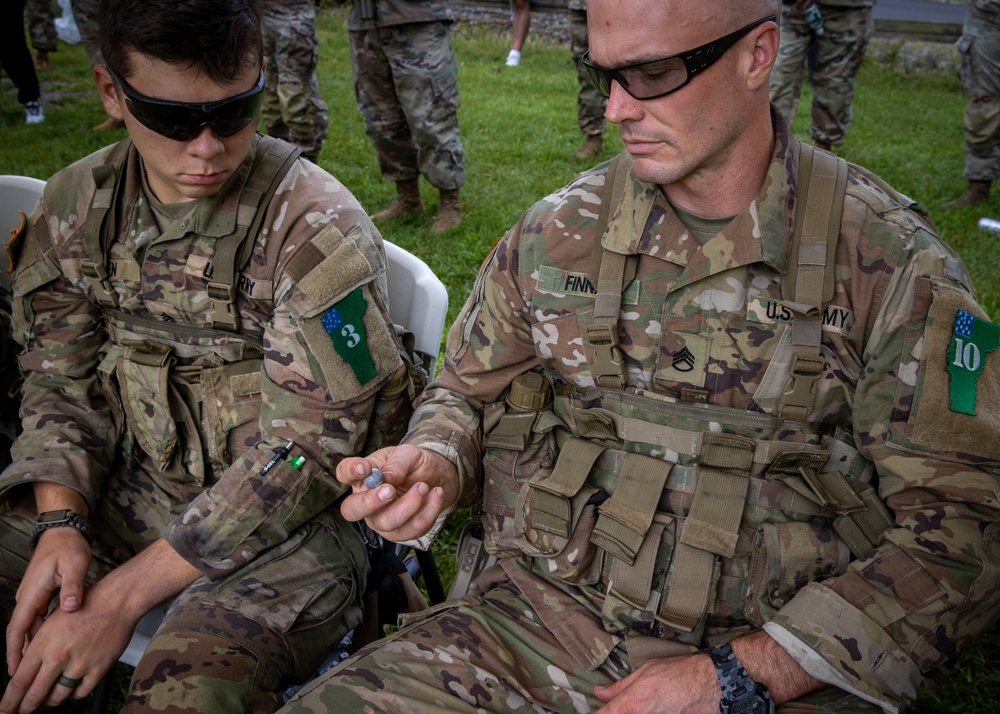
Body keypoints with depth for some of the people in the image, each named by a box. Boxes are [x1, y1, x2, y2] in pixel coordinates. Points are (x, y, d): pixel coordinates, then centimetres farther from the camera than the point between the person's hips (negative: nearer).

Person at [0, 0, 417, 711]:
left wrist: (123, 595, -21)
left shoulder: (318, 226, -18)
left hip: (290, 518, -5)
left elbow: (303, 451, -20)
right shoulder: (76, 204, 1)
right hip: (137, 489, 5)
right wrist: (60, 523, -11)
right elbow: (61, 380, 8)